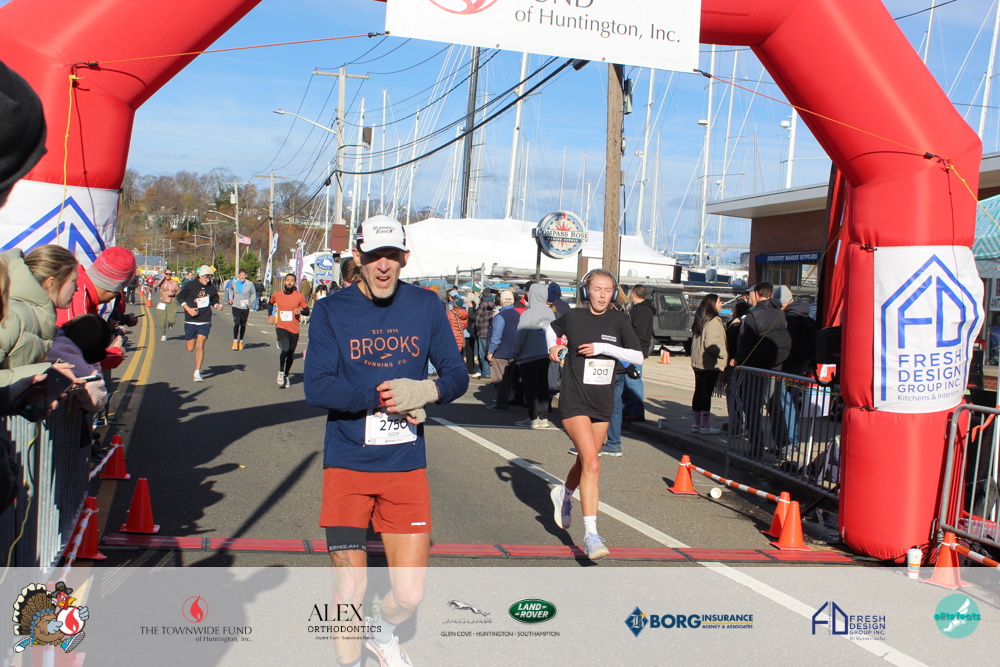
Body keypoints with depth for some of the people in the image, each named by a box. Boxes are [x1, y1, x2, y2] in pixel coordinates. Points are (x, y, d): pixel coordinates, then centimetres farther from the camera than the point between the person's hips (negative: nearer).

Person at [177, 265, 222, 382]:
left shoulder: (212, 288, 3)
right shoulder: (190, 285, -4)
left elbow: (214, 301, 17)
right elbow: (180, 297, 3)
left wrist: (218, 305, -6)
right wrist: (188, 309, -11)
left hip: (205, 321, 0)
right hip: (190, 321, 0)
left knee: (200, 345, -11)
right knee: (190, 348, 4)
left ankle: (197, 372, -6)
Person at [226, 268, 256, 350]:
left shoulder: (250, 284, -5)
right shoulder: (233, 283, 1)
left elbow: (254, 293, 8)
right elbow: (230, 289, 22)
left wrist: (251, 301, -8)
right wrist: (230, 298, 9)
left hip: (245, 307, 0)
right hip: (236, 306, 0)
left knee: (243, 325, 7)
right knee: (236, 323, -13)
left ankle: (241, 341, 21)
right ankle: (235, 341, -4)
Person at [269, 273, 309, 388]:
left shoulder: (300, 296, -2)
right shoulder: (276, 295, 3)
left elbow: (307, 311, 4)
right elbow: (271, 303, 26)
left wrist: (300, 311, -16)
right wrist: (270, 315, 14)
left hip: (294, 330, 1)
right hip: (281, 327, -1)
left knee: (290, 355, 9)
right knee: (285, 349, -24)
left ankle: (286, 376, 30)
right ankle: (281, 371, -2)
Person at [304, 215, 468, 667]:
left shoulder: (426, 306, 4)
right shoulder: (331, 311, -3)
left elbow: (457, 375, 5)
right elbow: (316, 388, -12)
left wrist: (425, 391, -16)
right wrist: (383, 399, -18)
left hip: (407, 465, 2)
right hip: (347, 464, -2)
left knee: (410, 594, 3)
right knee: (349, 590, 0)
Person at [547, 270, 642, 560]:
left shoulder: (619, 321, -1)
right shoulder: (573, 317, -3)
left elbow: (639, 358, -7)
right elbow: (552, 327, 19)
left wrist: (604, 347, -18)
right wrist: (553, 346, -1)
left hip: (603, 403, 4)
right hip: (575, 402, -4)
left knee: (585, 462, 19)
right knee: (592, 465, -18)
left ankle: (564, 495, 51)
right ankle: (590, 534, -16)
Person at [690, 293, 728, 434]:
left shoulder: (699, 320, 13)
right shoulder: (714, 321, -15)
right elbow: (711, 343, -22)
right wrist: (724, 354, -13)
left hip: (697, 362, 9)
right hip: (711, 363, -9)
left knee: (698, 391, 12)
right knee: (707, 392, -5)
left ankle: (696, 423, 17)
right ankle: (705, 425, -2)